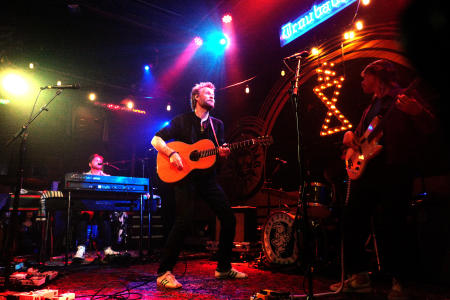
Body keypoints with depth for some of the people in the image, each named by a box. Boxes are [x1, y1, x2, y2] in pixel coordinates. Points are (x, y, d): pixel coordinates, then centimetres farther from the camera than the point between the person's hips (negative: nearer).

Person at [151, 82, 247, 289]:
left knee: (229, 219, 1)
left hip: (207, 178, 5)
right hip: (185, 178, -5)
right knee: (183, 221, -18)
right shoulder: (182, 121, 3)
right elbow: (156, 140, -1)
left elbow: (219, 153, 15)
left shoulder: (217, 124, 16)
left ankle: (223, 268, 17)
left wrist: (223, 153, -9)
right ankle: (164, 273, -5)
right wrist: (172, 154, -18)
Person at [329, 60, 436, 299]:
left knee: (389, 225, -8)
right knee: (352, 219, 5)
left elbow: (428, 127, -11)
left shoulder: (405, 97, 1)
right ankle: (359, 277, 16)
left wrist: (417, 113, -32)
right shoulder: (372, 106, 23)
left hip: (394, 170, -7)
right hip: (365, 169, 8)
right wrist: (350, 135, 7)